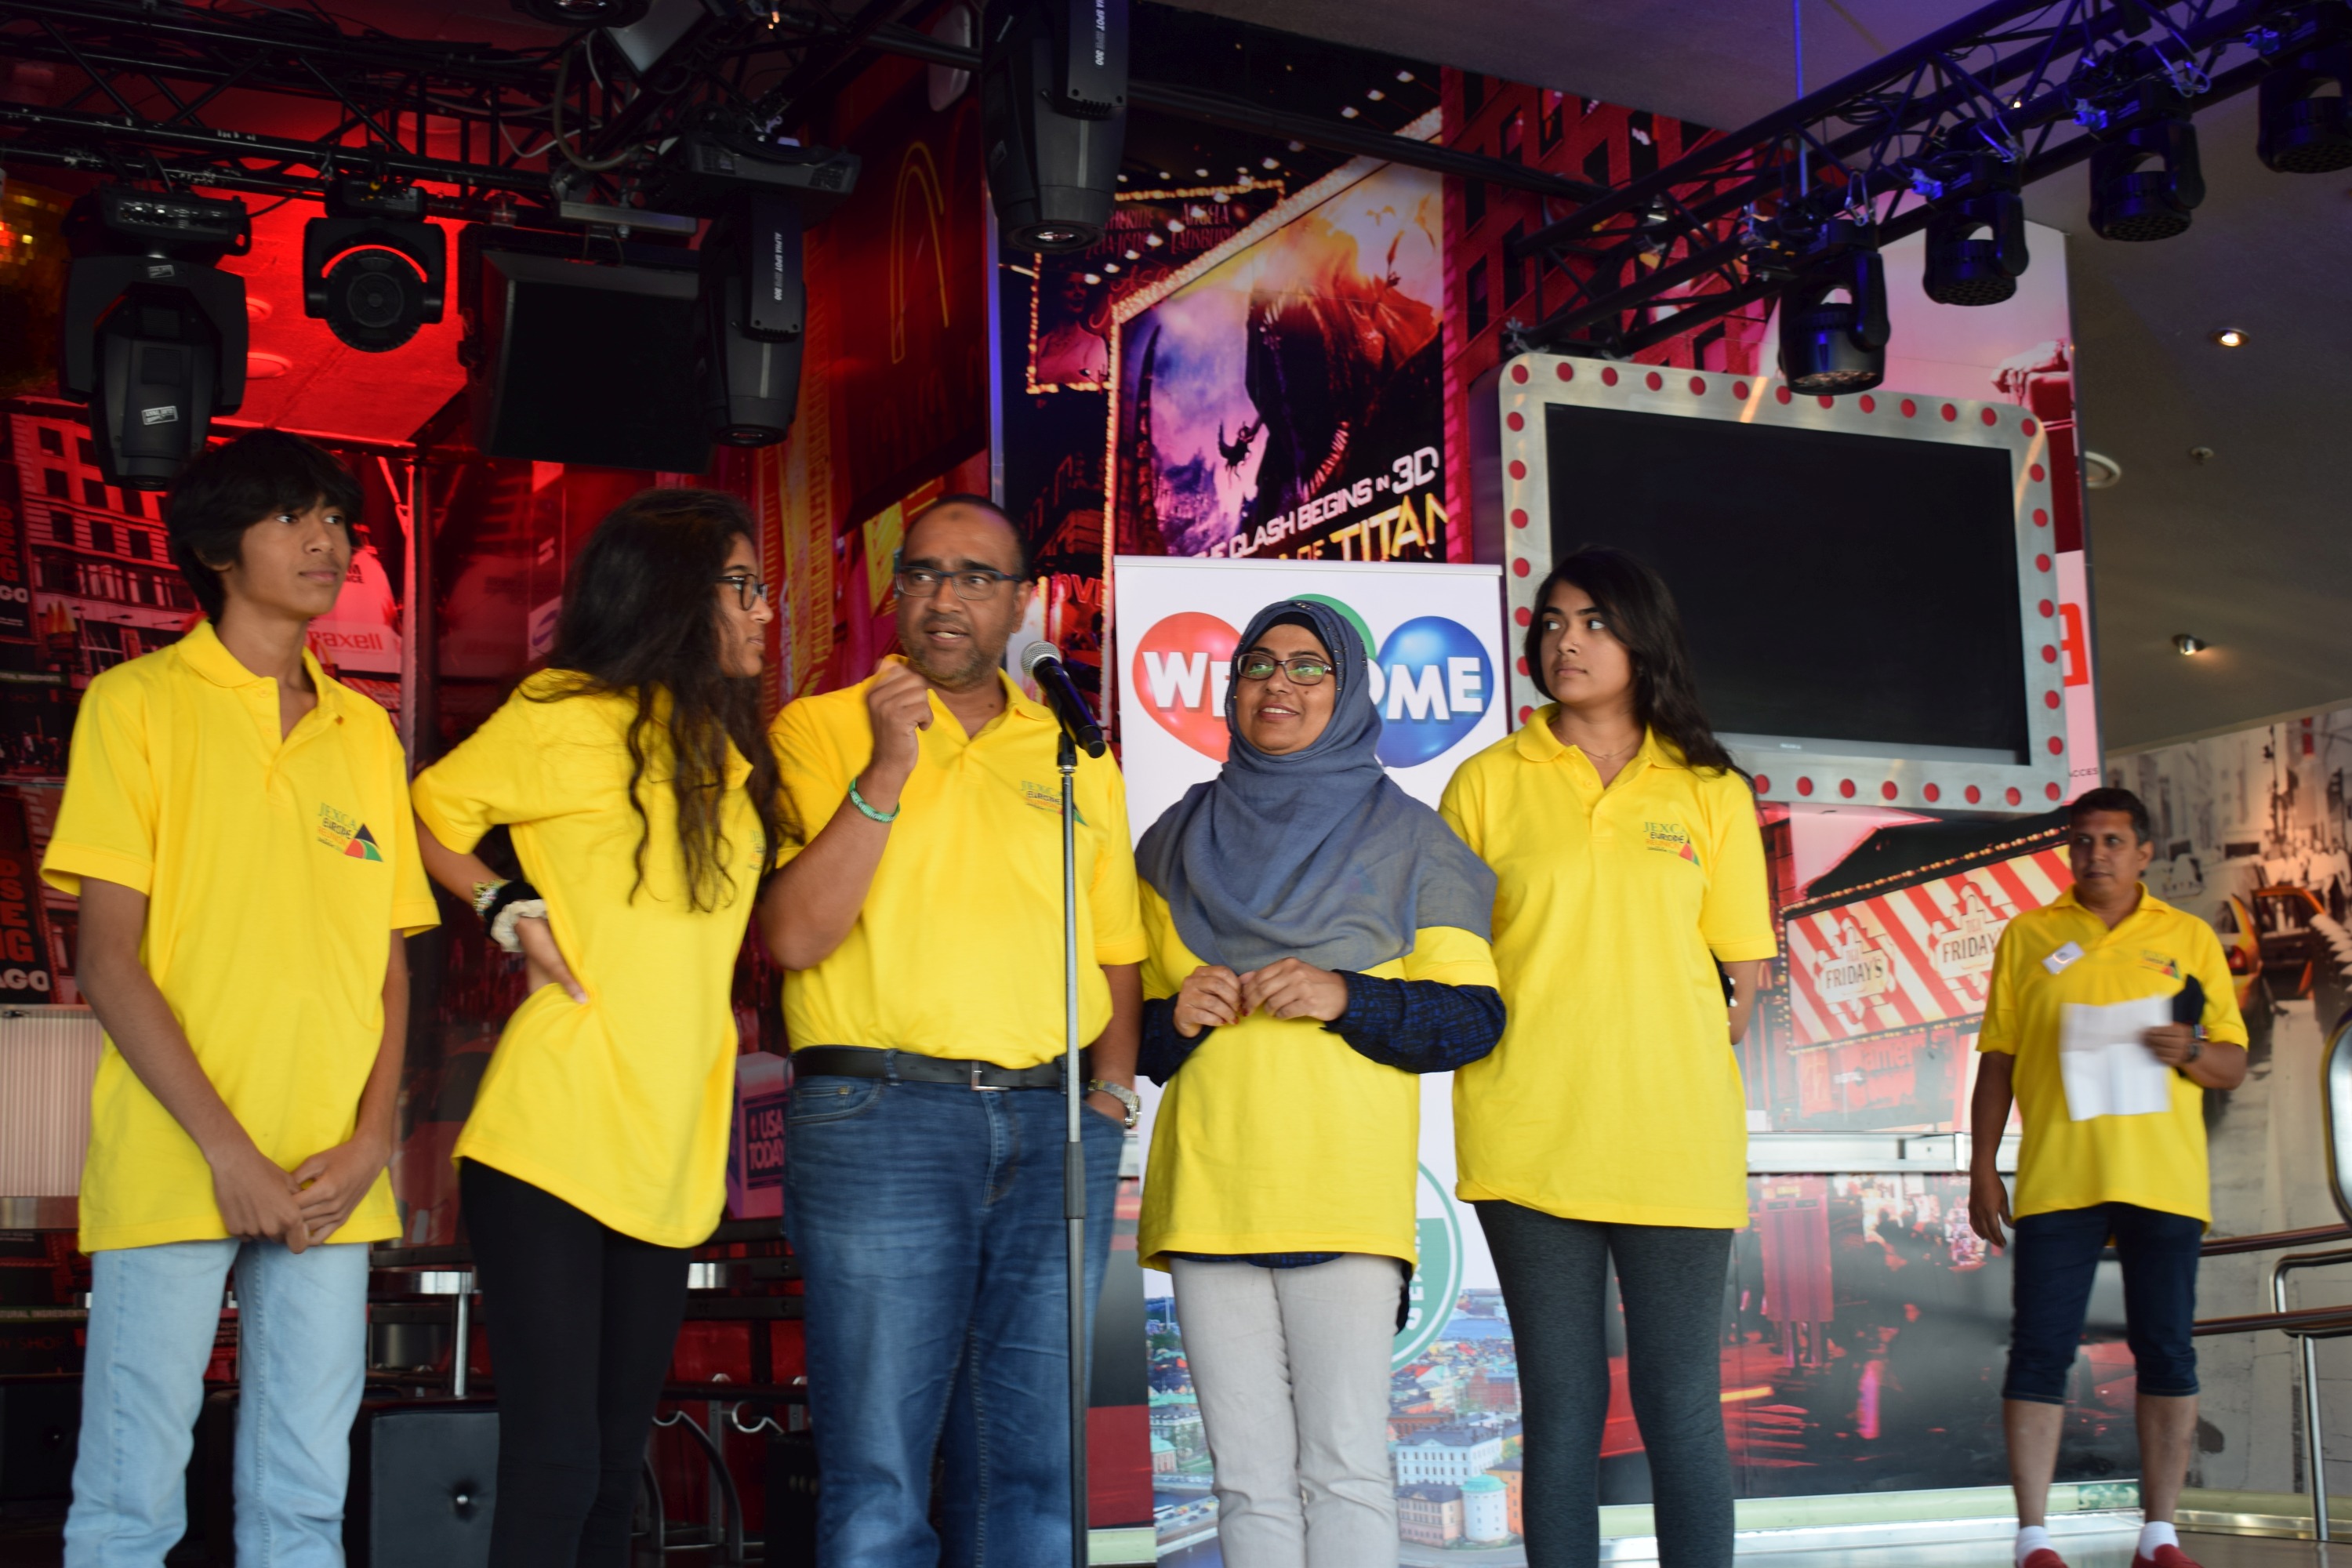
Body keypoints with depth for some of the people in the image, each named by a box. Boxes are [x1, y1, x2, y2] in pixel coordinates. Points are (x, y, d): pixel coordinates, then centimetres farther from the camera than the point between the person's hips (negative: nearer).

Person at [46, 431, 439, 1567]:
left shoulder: (367, 733, 16)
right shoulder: (139, 703, 3)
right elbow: (108, 958, -4)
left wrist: (370, 1141, -2)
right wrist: (226, 1149, -11)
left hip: (331, 1181, 4)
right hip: (172, 1168, -4)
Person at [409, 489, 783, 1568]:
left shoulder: (731, 752, 15)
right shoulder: (572, 717, -4)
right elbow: (422, 819, 3)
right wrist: (514, 913, -7)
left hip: (669, 1152, 7)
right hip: (554, 1142, -6)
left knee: (616, 1467, 11)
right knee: (555, 1464, -7)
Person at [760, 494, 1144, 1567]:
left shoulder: (1075, 755, 17)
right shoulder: (820, 731, 5)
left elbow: (1116, 948, 21)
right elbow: (793, 935, -6)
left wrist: (1114, 1081, 5)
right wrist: (887, 770, -11)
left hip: (1054, 1125, 4)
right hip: (877, 1115, -3)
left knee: (1032, 1466, 6)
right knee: (878, 1469, -4)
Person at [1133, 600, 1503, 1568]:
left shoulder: (1405, 837, 9)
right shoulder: (1178, 842, 18)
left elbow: (1473, 1016, 4)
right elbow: (1128, 1027, 22)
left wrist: (1345, 997, -11)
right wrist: (1174, 1016, -1)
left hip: (1348, 1188, -3)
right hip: (1208, 1189, 3)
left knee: (1344, 1467, -11)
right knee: (1249, 1480, 3)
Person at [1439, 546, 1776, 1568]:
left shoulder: (1711, 793, 10)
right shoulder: (1488, 782, 9)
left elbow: (1743, 975, 11)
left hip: (1676, 1134, 0)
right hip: (1529, 1133, 0)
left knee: (1681, 1406, 1)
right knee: (1560, 1406, 4)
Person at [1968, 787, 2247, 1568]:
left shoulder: (2190, 938, 11)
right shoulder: (2026, 938, 10)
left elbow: (2234, 1066, 12)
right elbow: (1996, 1061, 9)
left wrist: (2192, 1051, -11)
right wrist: (1983, 1167, 3)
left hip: (2164, 1181, 1)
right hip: (2056, 1179, -1)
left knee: (2167, 1353, 2)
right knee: (2040, 1352, -4)